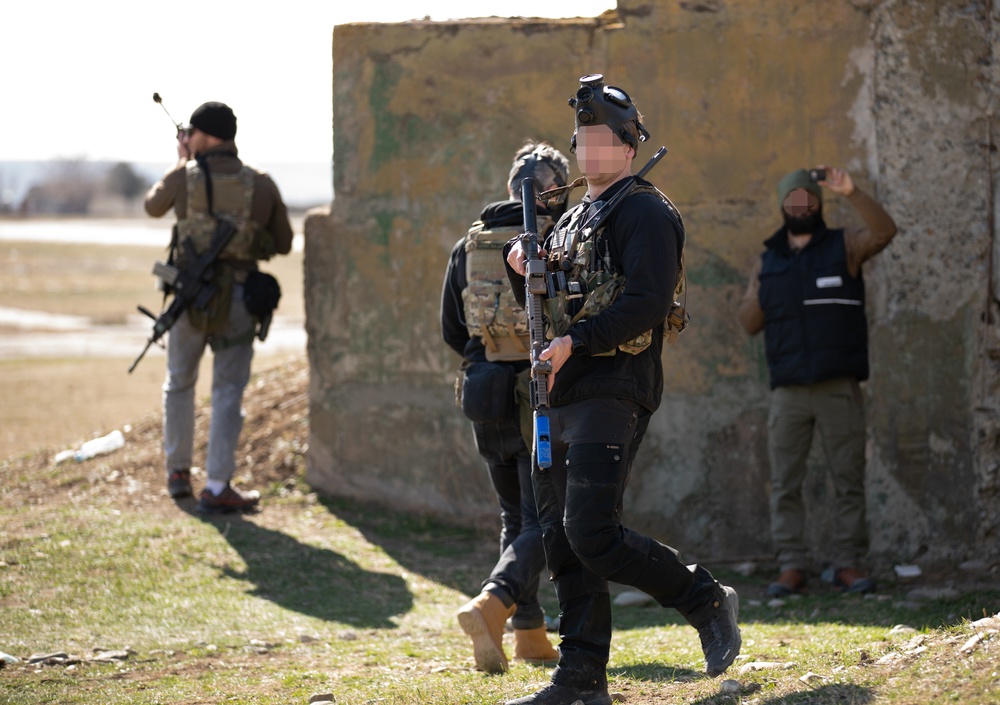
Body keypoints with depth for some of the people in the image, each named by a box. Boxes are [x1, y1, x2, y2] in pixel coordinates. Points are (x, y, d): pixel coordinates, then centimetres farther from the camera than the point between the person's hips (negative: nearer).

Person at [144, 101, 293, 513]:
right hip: (239, 301, 0)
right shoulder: (262, 185, -1)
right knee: (228, 393, 2)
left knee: (179, 384, 21)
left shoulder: (184, 178, -5)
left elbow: (153, 207, 18)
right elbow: (283, 244, 10)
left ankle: (178, 472, 29)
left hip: (189, 297, 0)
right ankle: (217, 488, -7)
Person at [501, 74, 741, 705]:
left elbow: (647, 302, -19)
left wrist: (576, 341, -23)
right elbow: (548, 309, 27)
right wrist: (522, 268, 7)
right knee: (561, 541, 6)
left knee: (592, 536, -17)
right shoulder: (574, 219, 21)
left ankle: (707, 602, 1)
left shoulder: (645, 213, -7)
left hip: (613, 396, -9)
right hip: (561, 399, 9)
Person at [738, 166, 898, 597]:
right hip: (788, 389, 2)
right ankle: (791, 569, -2)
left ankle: (846, 565, 3)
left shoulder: (844, 247, 6)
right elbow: (749, 324, 13)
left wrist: (852, 194, -28)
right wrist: (761, 293, -6)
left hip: (839, 387, -2)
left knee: (848, 479, -1)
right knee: (785, 482, -3)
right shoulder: (767, 262, 15)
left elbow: (884, 232, -14)